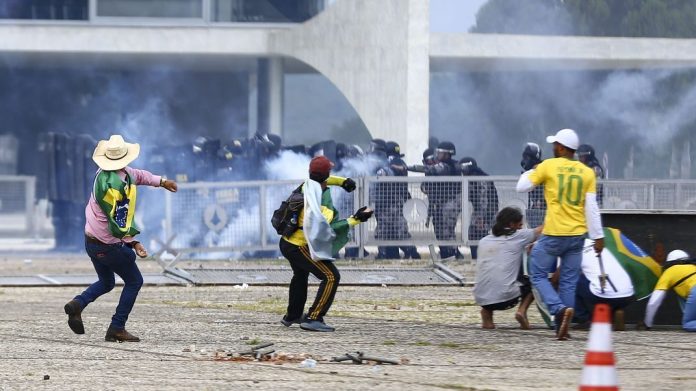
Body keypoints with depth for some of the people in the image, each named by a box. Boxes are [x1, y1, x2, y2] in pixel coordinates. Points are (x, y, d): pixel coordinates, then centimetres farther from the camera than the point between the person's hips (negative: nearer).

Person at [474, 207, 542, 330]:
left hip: (481, 299, 4)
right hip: (505, 298, -4)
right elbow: (540, 231, 15)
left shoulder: (484, 241, 16)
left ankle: (486, 312, 14)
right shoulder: (518, 236, 3)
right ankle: (522, 310, 1)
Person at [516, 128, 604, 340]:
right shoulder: (587, 172, 4)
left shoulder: (548, 166, -5)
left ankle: (560, 309, -15)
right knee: (568, 282, 10)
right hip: (577, 235, 4)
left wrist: (530, 172, 21)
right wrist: (598, 236, 2)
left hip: (553, 235, -4)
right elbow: (591, 207, 0)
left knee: (538, 274, 8)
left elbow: (522, 187, 2)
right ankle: (562, 329, 8)